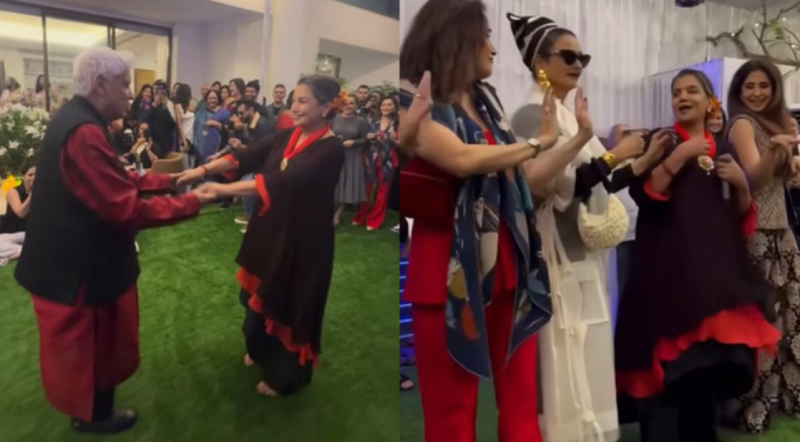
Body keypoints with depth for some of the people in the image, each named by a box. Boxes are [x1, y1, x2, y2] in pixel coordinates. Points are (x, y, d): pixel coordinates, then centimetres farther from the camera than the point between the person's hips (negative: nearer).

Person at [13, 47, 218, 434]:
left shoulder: (75, 118, 4)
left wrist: (167, 180, 6)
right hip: (78, 264, -10)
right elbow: (127, 209, -31)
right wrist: (190, 202, -23)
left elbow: (115, 182, 10)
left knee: (94, 338, 27)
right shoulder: (84, 132, -30)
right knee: (89, 342, 12)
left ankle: (91, 403, 47)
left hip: (75, 254, 10)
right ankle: (92, 414, 34)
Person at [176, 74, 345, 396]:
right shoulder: (286, 137, 2)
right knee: (263, 294, 23)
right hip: (269, 232, 7)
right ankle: (261, 351, 49)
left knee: (289, 304, 9)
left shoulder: (331, 150, -22)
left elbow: (283, 181, -32)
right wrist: (205, 169, -21)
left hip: (302, 242, -7)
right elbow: (247, 156, -6)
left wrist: (223, 189, -34)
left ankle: (286, 376, 31)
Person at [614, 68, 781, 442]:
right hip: (669, 267, -4)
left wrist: (741, 183, -1)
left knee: (713, 362, 8)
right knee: (670, 364, -10)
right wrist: (680, 155, -18)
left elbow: (743, 219, 17)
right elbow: (643, 195, -13)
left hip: (717, 267, 5)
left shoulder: (724, 150, 15)